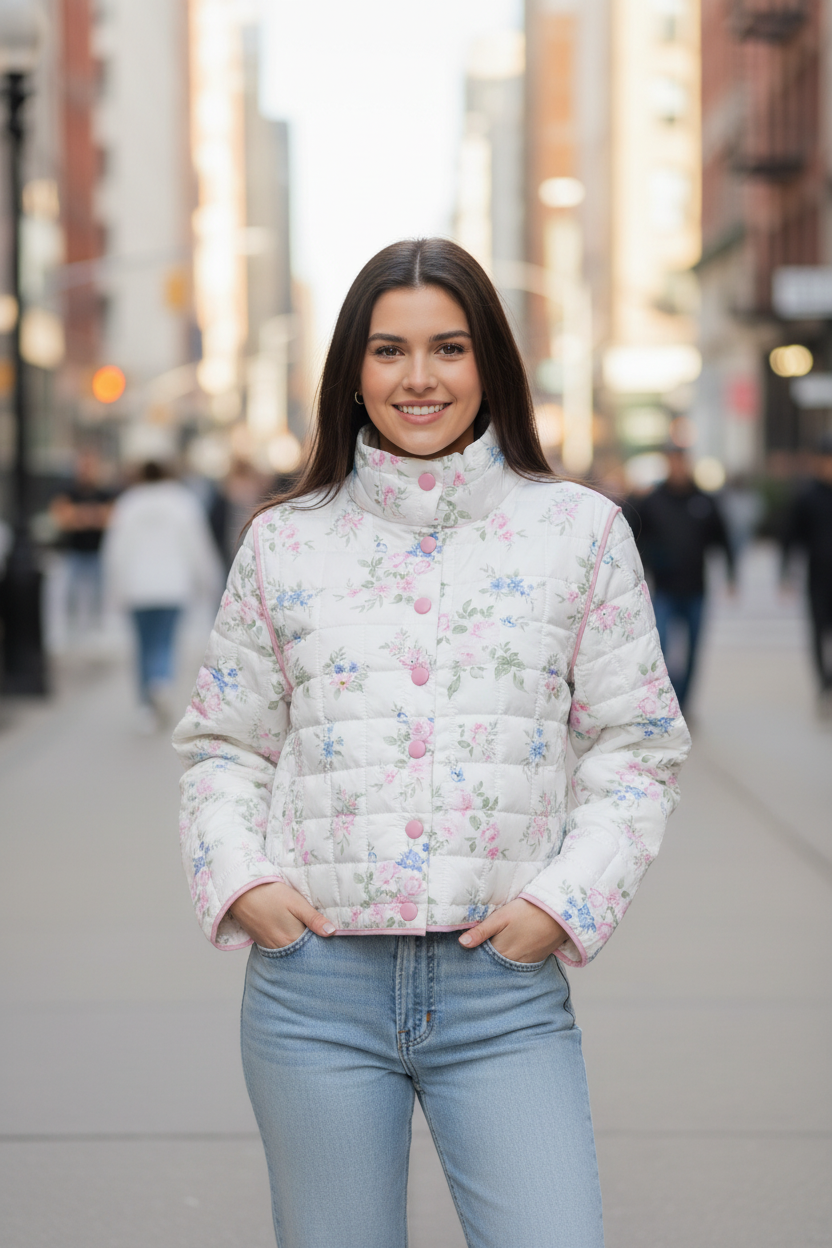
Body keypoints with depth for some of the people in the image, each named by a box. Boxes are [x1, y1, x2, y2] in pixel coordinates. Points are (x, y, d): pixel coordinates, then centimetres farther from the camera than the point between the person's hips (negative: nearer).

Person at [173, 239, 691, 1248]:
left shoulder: (580, 532, 5)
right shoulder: (284, 542, 7)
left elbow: (637, 748, 6)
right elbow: (221, 743, 14)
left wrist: (565, 901, -7)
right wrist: (237, 880, -3)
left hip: (505, 989, -1)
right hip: (314, 984, 1)